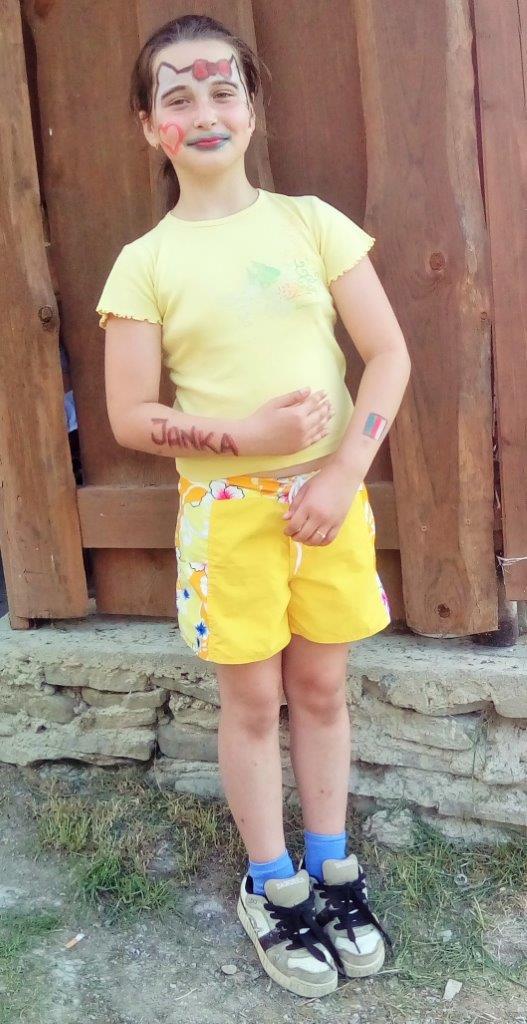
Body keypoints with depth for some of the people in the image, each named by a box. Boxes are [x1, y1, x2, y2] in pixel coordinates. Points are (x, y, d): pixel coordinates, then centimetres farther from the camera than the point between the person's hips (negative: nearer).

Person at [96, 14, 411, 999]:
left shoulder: (311, 223, 0)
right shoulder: (145, 262, -4)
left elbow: (389, 354, -2)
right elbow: (129, 417, -6)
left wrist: (342, 473, -12)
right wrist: (248, 435, -20)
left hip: (330, 495, 2)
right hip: (227, 508, -1)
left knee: (321, 688, 13)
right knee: (252, 699, 10)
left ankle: (332, 870, 32)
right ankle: (271, 887, 29)